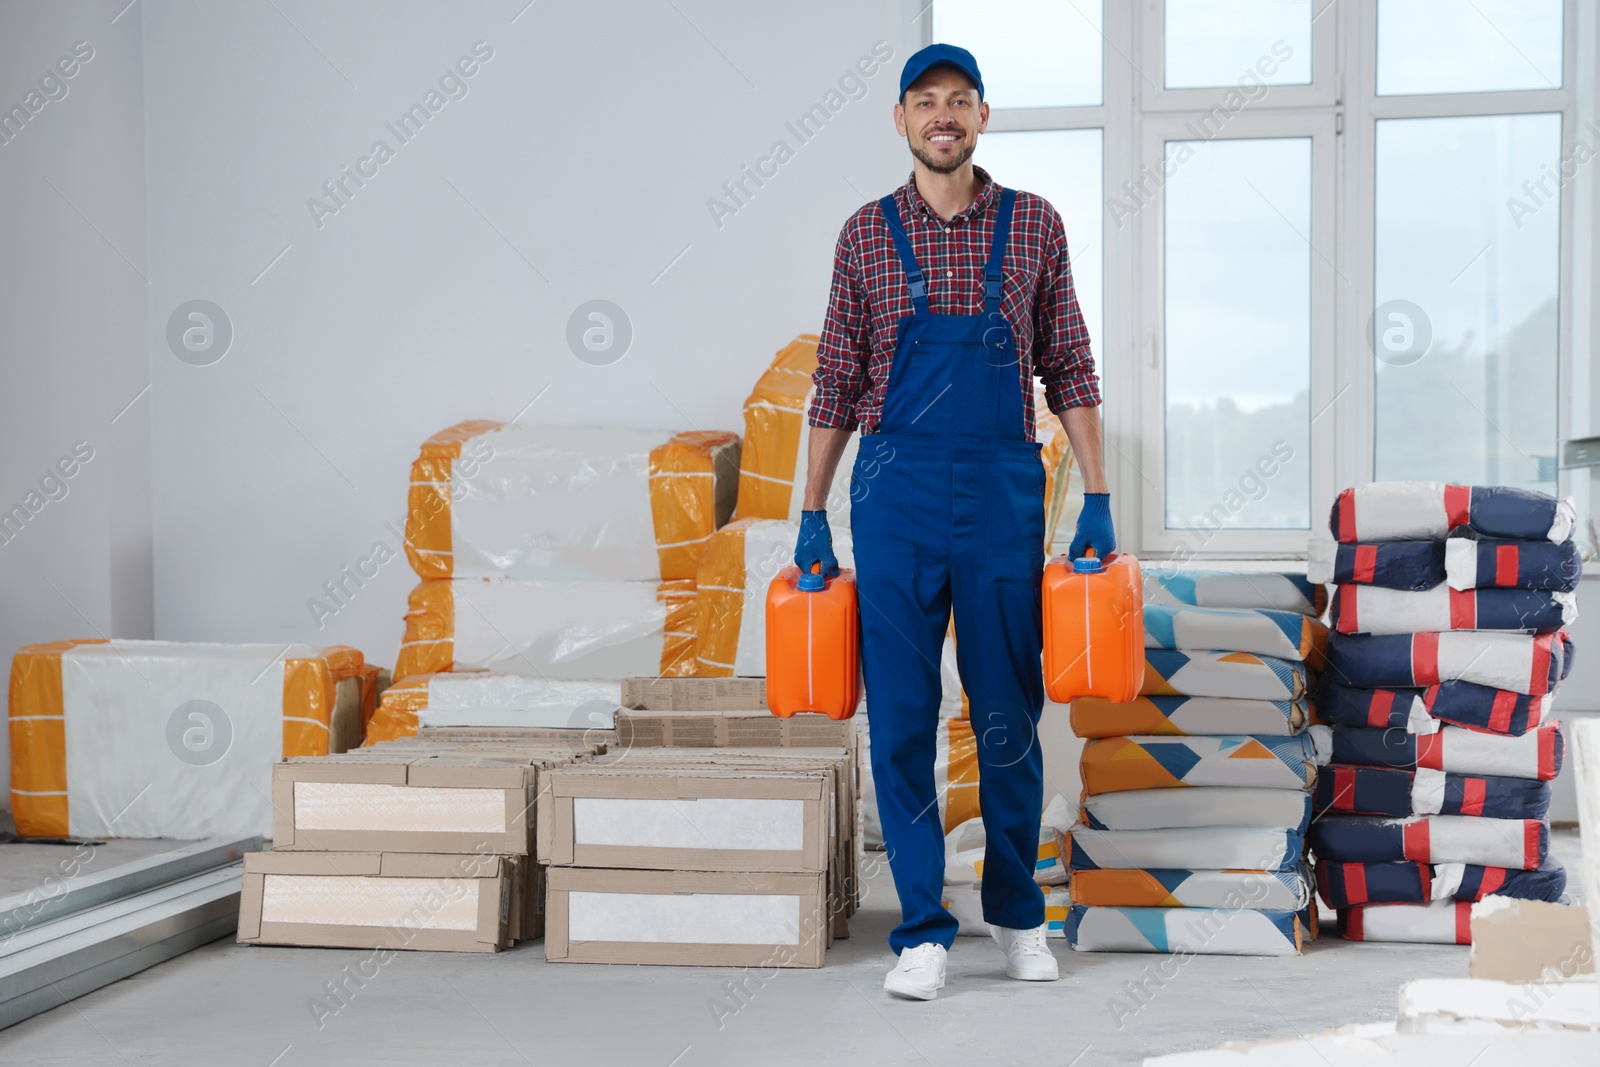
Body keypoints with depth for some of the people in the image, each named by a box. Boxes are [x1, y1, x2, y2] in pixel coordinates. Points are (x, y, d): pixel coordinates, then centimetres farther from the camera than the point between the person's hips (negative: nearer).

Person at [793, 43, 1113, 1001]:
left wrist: (1098, 499, 1)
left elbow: (1070, 371, 8)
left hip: (1004, 490, 0)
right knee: (902, 719, 0)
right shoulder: (867, 234, 6)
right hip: (895, 491, 0)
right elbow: (838, 384, 8)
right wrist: (812, 517, 5)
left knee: (1010, 715, 6)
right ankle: (924, 930, 9)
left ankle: (1020, 913, 23)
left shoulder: (1033, 225, 6)